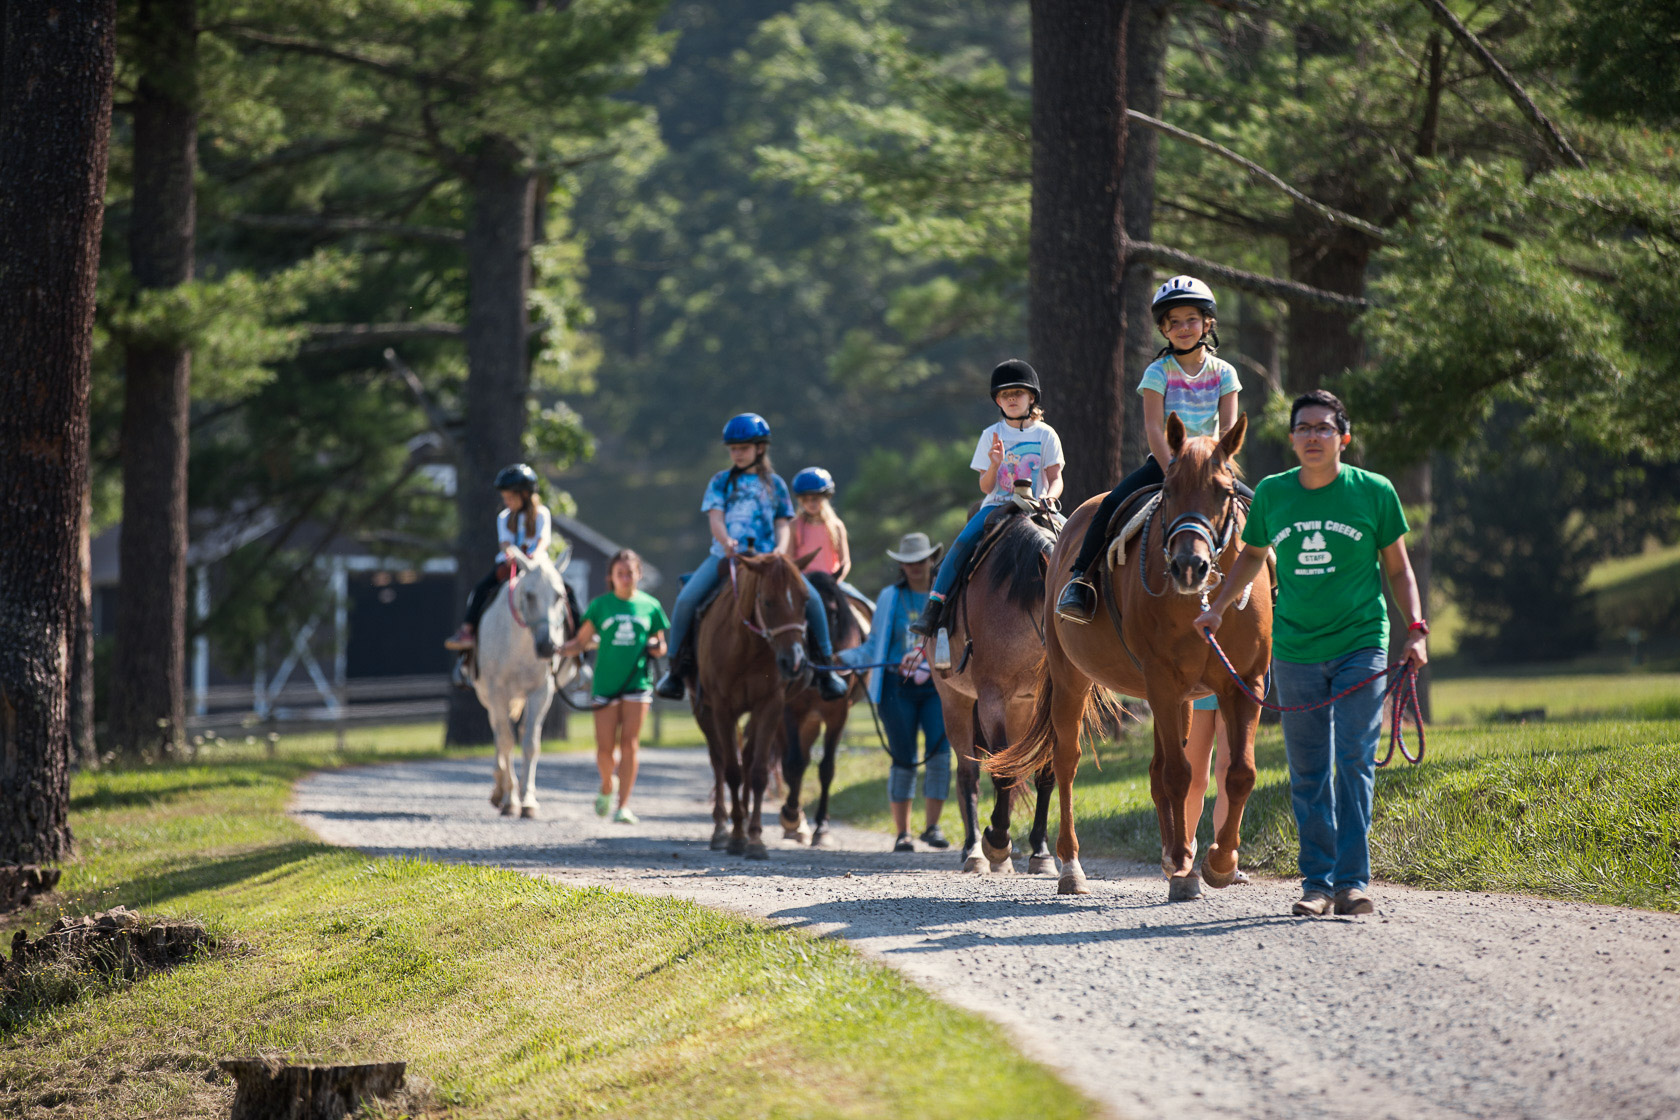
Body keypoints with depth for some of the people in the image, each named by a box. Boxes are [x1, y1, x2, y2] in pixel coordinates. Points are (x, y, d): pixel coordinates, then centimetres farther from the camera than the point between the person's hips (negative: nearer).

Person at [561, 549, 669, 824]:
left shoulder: (650, 606, 4)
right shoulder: (601, 605, 2)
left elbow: (660, 644, 13)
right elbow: (581, 641, 2)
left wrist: (657, 648, -10)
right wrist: (560, 650, -17)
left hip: (637, 684, 0)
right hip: (606, 684, 0)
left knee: (629, 745, -5)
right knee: (605, 749, 0)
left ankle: (624, 805, -1)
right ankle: (607, 788, 30)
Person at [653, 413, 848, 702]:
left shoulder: (774, 484, 12)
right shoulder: (721, 481, 9)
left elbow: (782, 523, 8)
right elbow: (716, 517, -2)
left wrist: (781, 548, -14)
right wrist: (726, 541, -24)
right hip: (725, 556, -1)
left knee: (811, 597, -19)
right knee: (686, 599, -23)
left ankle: (824, 666, -4)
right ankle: (676, 667, -6)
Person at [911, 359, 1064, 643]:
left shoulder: (1045, 435, 7)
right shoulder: (991, 436, 9)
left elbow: (1055, 479, 4)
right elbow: (985, 486, 4)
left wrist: (1049, 498, -19)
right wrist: (995, 464, -16)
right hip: (996, 505, 0)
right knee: (964, 539, -26)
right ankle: (935, 605, -26)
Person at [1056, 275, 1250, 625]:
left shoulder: (1223, 373, 2)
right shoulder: (1158, 372, -5)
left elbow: (1228, 431, -4)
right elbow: (1153, 428, -13)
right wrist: (1173, 474, -24)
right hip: (1164, 461, -2)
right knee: (1113, 504, -27)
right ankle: (1079, 578, -20)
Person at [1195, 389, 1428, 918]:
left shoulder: (1374, 492, -1)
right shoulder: (1271, 494, 4)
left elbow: (1397, 567, 6)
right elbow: (1252, 556, 22)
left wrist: (1416, 628, -4)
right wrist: (1217, 608, 16)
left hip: (1360, 648, -2)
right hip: (1295, 651, 2)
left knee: (1354, 763, -10)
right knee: (1307, 775, 5)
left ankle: (1352, 879, -8)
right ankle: (1317, 882, 12)